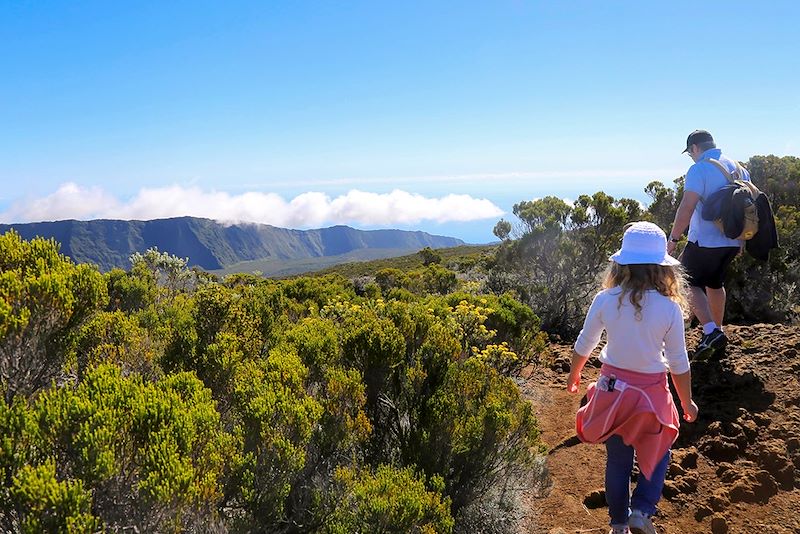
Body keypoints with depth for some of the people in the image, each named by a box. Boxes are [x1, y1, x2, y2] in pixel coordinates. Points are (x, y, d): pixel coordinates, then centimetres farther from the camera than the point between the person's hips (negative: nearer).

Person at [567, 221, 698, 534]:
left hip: (612, 389, 2)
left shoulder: (604, 300, -12)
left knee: (617, 460, 18)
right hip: (651, 393, -2)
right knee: (657, 455, 23)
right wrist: (687, 403, 9)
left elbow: (583, 346, 0)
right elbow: (679, 365, -8)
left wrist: (573, 377, 19)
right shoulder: (669, 308, -16)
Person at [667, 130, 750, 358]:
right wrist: (742, 239, 25)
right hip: (733, 242, 8)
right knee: (714, 283, 22)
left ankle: (710, 331, -10)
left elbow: (687, 207, -22)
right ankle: (717, 332, 31)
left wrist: (673, 238, -14)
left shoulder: (699, 169, -13)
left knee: (688, 283, 3)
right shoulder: (739, 168, 11)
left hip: (705, 242, -8)